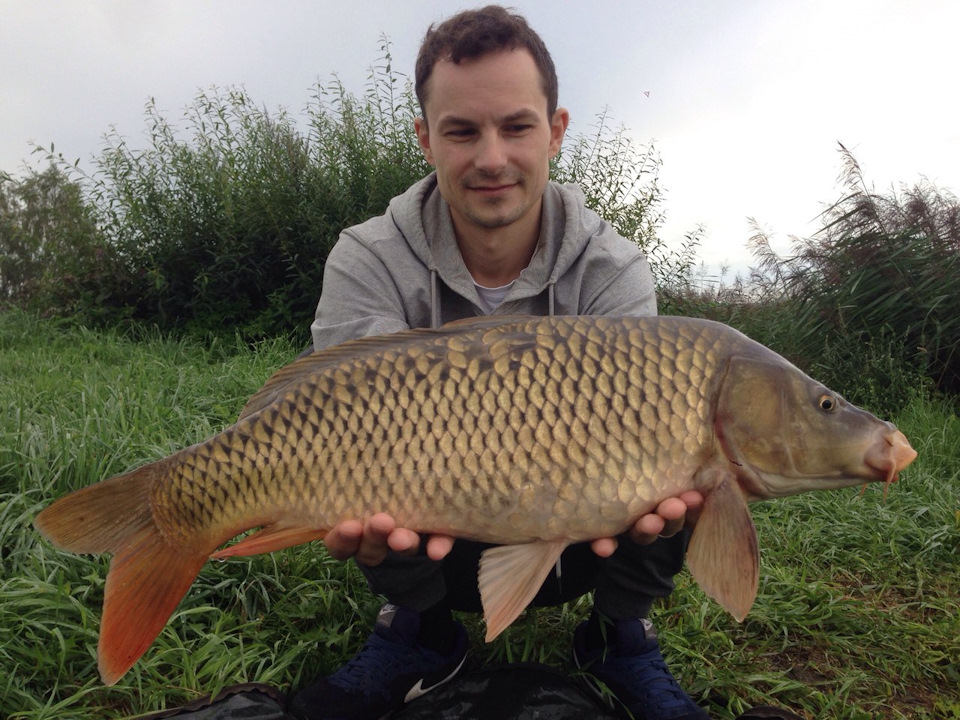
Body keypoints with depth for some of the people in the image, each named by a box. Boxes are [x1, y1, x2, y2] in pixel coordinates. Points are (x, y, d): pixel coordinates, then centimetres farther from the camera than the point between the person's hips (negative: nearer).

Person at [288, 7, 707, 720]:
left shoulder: (614, 269, -15)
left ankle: (621, 631, 3)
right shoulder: (368, 262, -17)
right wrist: (376, 505, -52)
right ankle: (420, 632, -1)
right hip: (435, 546, 0)